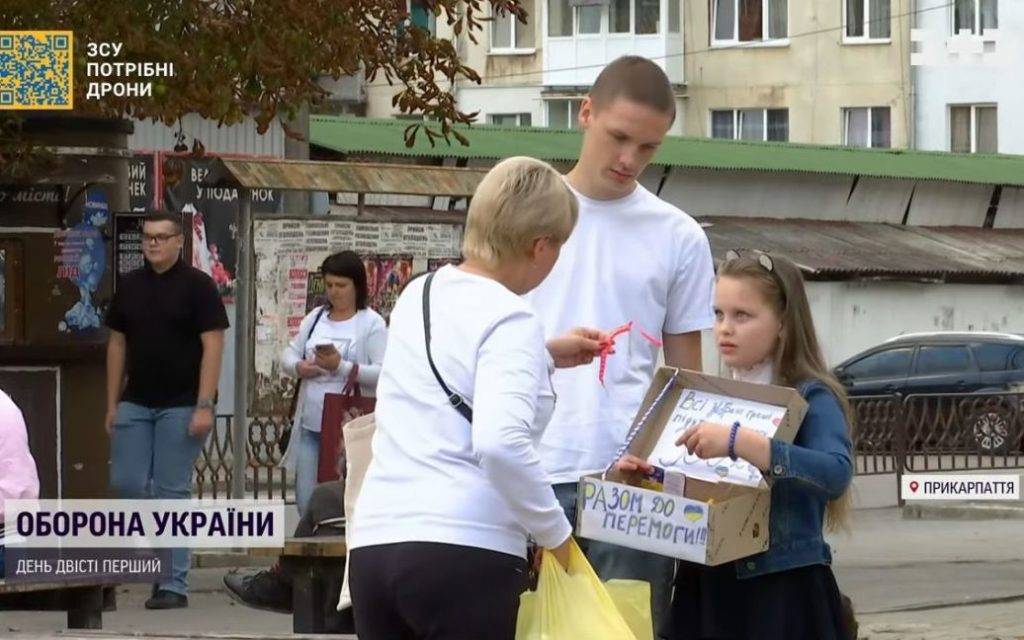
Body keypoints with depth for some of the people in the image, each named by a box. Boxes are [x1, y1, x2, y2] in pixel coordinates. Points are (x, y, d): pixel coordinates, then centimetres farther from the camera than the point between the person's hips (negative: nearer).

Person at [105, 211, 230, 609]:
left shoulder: (197, 286, -5)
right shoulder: (130, 286, 10)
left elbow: (213, 346, -10)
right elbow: (117, 345, 14)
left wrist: (204, 406, -17)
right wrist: (112, 404, 10)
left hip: (180, 405, -5)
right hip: (135, 404, 5)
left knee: (172, 492, -4)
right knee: (125, 484, 0)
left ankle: (174, 584, 0)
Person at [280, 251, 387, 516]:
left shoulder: (371, 324, -3)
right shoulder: (315, 318, 15)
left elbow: (384, 374, -12)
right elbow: (288, 354, 17)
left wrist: (341, 366, -20)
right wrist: (298, 367, -5)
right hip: (310, 424, 5)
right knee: (305, 501, 5)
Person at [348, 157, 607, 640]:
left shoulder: (419, 295, 16)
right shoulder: (511, 321, -8)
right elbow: (502, 442, -23)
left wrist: (545, 356, 36)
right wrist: (556, 534, -11)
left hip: (373, 543, 7)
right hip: (465, 551, -7)